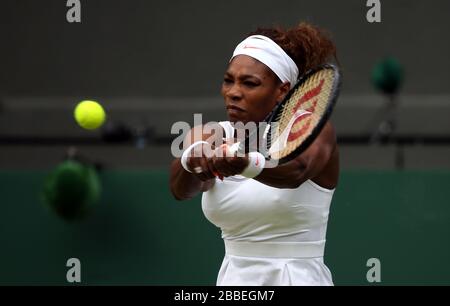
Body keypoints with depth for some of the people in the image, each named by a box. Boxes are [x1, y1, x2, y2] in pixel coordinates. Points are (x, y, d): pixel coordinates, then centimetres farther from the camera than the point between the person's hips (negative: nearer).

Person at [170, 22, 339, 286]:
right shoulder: (215, 137, 4)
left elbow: (296, 170, -29)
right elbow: (181, 188, -16)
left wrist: (245, 164, -48)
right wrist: (194, 158, -37)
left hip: (299, 277, -4)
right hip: (232, 279, 4)